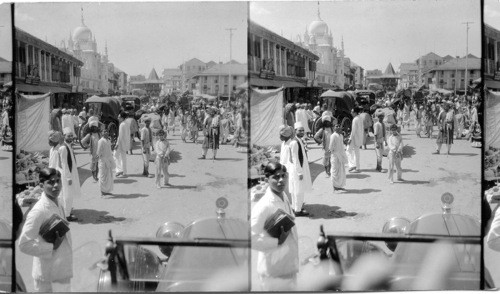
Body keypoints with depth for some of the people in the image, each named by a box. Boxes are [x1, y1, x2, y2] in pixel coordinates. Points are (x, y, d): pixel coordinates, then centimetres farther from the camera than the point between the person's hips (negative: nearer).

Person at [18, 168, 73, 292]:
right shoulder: (38, 211, -20)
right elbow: (24, 245, -23)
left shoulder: (58, 204, 6)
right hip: (49, 277, -8)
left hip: (63, 271, 8)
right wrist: (52, 247, -21)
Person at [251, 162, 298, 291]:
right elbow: (251, 239, -27)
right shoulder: (264, 206, -22)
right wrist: (278, 241, -22)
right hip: (274, 272, -8)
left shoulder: (284, 198, 4)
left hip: (289, 265, 8)